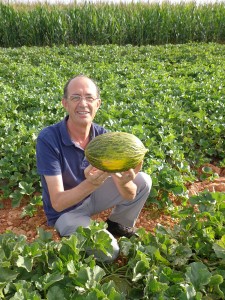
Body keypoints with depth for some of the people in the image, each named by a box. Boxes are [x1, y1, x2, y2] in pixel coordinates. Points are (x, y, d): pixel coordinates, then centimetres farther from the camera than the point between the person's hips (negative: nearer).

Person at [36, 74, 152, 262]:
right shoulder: (48, 139, -28)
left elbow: (130, 195, -18)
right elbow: (57, 202, -29)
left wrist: (124, 183, -43)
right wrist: (90, 184, -48)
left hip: (94, 196, 5)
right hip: (65, 210, -4)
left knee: (143, 181, -8)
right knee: (108, 252, -22)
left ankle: (117, 224, 17)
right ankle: (71, 234, 10)